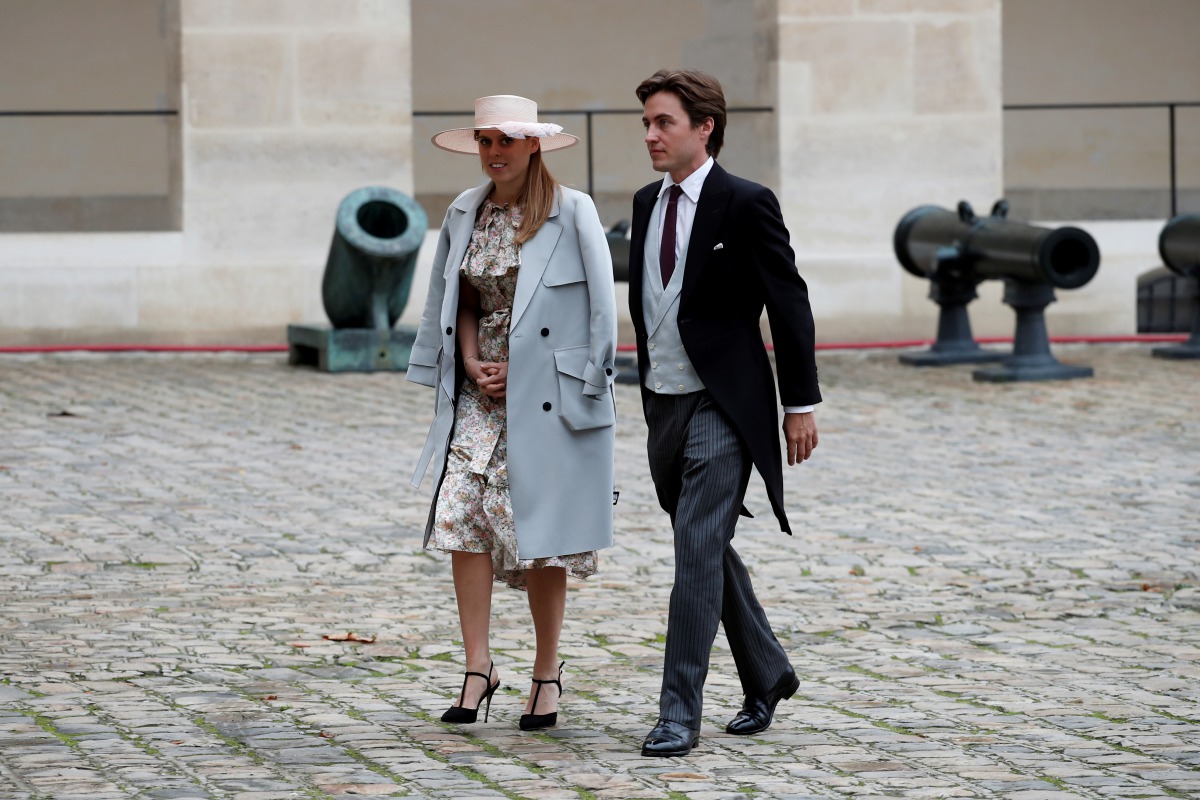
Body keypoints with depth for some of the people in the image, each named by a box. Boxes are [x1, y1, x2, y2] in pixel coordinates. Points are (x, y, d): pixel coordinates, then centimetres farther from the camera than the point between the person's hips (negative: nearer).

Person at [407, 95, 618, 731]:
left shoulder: (572, 213, -6)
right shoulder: (464, 213, 8)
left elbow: (601, 305, -5)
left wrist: (552, 378, -8)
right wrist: (473, 363, 1)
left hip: (547, 400, -4)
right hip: (480, 396, 4)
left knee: (539, 535, 0)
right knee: (462, 518, -10)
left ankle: (546, 672, 14)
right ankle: (478, 667, -5)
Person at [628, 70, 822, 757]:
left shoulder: (746, 204, -10)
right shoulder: (648, 204, 11)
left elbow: (790, 303, -9)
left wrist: (801, 403, -9)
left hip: (723, 405, -7)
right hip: (664, 403, 8)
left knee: (699, 547, -13)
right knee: (707, 547, 15)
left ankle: (680, 713, -12)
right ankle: (768, 675, 32)